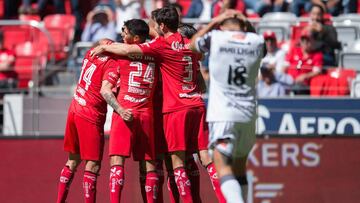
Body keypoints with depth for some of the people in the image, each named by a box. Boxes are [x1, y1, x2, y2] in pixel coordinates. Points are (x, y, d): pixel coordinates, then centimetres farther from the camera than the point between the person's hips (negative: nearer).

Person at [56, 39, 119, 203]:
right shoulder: (112, 64, -16)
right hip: (91, 115, -8)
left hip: (75, 108, 8)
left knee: (73, 160, 18)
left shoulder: (92, 52, 5)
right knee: (93, 165, -6)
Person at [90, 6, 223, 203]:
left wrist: (104, 47, 8)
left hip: (176, 108, -6)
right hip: (197, 105, 6)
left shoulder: (162, 44, -5)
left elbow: (127, 50, -8)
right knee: (206, 156, 2)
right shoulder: (189, 44, 14)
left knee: (177, 159, -4)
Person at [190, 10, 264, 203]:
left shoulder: (215, 37, -4)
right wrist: (247, 25, 19)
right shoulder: (257, 41, 4)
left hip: (222, 114, -4)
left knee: (223, 166, -13)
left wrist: (213, 22, 21)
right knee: (239, 166, 19)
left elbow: (192, 44, 18)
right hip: (248, 114, 4)